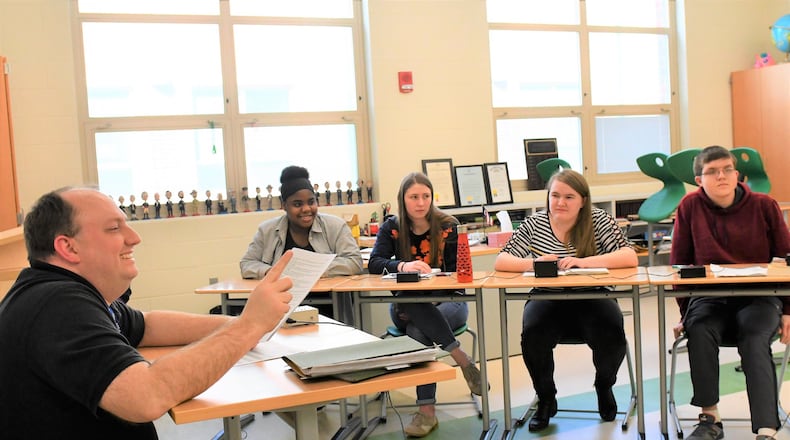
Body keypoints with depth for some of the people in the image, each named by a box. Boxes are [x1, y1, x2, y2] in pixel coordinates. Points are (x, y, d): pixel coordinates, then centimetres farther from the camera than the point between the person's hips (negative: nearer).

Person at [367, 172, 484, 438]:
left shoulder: (448, 227, -4)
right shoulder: (391, 228, 1)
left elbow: (456, 273, -8)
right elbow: (374, 264, -13)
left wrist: (426, 303, -24)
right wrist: (403, 266, -35)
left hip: (447, 300, -2)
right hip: (407, 306, 2)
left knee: (417, 330, -34)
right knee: (414, 308, -36)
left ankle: (427, 409, -29)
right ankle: (463, 361, -31)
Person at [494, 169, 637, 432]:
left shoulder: (599, 221, -3)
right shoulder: (534, 224, 0)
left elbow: (630, 257, -16)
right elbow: (500, 262, -5)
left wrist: (584, 262, -29)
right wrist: (534, 263, -26)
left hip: (591, 300, 0)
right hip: (548, 301, 1)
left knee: (612, 335, -27)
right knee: (532, 334, -28)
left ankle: (604, 386, 11)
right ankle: (545, 398, 2)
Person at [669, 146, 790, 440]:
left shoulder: (764, 206, -2)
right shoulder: (690, 207, -2)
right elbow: (679, 263, 3)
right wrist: (685, 313, 1)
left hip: (759, 298, 0)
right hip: (709, 297, 1)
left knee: (755, 341, -29)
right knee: (699, 332, -29)